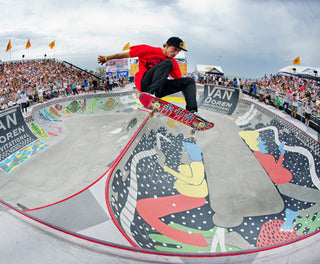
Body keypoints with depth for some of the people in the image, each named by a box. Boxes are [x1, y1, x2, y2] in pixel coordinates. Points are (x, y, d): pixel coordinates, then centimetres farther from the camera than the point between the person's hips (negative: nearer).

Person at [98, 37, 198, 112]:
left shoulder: (174, 64, 12)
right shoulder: (149, 50, -1)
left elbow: (181, 83, 11)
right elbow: (127, 54, 6)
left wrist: (189, 98, 3)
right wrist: (106, 58, 14)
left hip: (159, 90, 5)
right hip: (144, 83, -5)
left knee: (189, 81, -4)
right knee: (167, 63, -26)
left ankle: (191, 111, -21)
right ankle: (151, 94, -43)